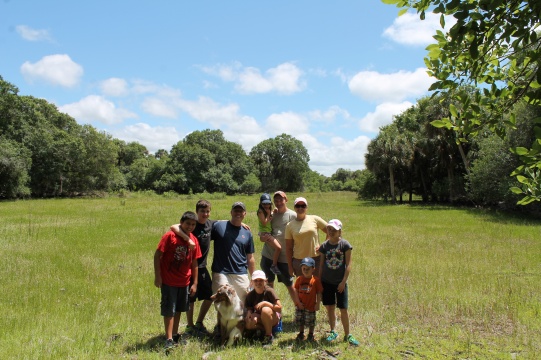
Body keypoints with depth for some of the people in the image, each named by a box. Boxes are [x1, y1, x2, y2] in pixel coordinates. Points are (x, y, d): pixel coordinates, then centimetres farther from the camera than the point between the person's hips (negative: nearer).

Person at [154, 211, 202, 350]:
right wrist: (157, 276, -14)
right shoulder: (170, 236, -13)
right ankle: (169, 339, 7)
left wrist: (195, 283, 6)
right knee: (169, 310, -1)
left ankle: (175, 335, 32)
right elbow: (157, 255, -11)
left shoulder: (194, 240, 0)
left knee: (179, 309, 17)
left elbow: (194, 263, 6)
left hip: (184, 282, 5)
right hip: (168, 281, -5)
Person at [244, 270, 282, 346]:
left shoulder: (269, 291, -16)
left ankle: (269, 336, -16)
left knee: (265, 310, -37)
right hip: (260, 320, 3)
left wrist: (265, 303, -29)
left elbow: (279, 308, -20)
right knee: (249, 323, -31)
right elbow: (248, 308, -1)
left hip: (273, 318, -3)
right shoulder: (250, 295, -4)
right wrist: (249, 313, -24)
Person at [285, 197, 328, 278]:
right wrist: (290, 266, 2)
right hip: (298, 261, 1)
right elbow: (289, 248, 3)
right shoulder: (289, 225, 2)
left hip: (316, 259, -1)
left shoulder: (315, 219, -1)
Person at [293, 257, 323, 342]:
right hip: (300, 305, 3)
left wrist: (317, 304, -7)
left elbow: (319, 293, -7)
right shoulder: (299, 279, -3)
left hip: (311, 306, -3)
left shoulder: (315, 280, -11)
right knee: (300, 321, 15)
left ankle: (310, 334, 30)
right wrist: (298, 302, -6)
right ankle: (301, 334, 34)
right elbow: (296, 292, 1)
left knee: (311, 322, 9)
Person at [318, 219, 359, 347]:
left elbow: (348, 265, -8)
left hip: (340, 282, -3)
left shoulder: (345, 245, -7)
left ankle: (347, 335, 14)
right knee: (329, 307, 9)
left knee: (343, 309, 1)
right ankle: (333, 332, 25)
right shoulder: (324, 246, 1)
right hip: (326, 282, 3)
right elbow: (321, 265, 6)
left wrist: (343, 281, -12)